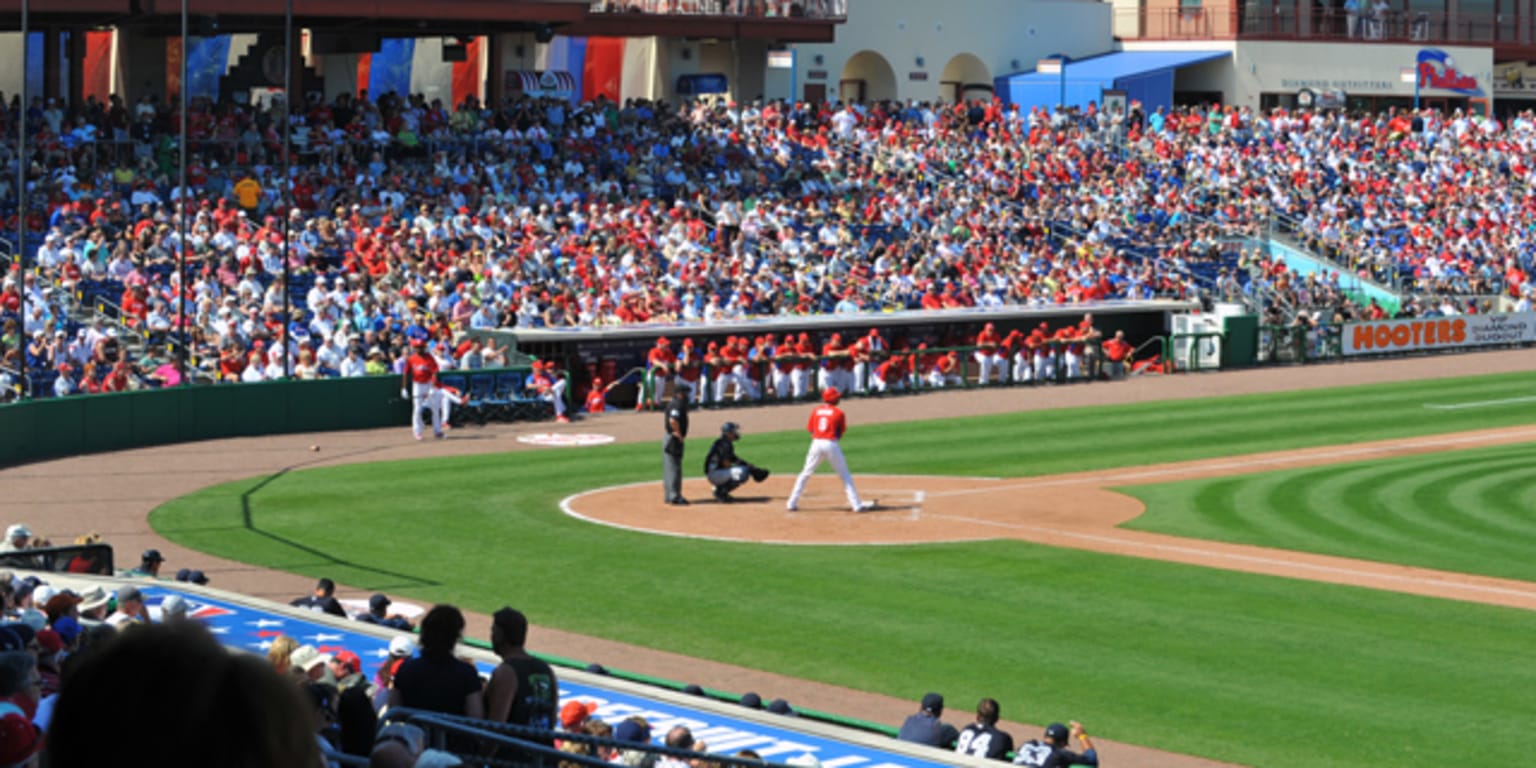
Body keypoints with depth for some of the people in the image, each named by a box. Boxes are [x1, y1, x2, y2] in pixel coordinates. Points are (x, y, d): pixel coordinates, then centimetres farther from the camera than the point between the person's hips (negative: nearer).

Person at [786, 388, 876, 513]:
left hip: (816, 443, 3)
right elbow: (842, 432, 6)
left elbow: (810, 428, 13)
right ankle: (857, 504, 2)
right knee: (844, 475, 6)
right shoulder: (839, 413, -1)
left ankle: (792, 503, 10)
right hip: (831, 445, -3)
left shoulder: (816, 411, 9)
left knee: (805, 474, 14)